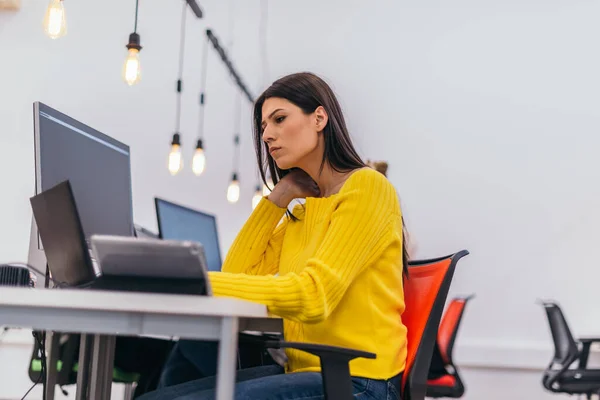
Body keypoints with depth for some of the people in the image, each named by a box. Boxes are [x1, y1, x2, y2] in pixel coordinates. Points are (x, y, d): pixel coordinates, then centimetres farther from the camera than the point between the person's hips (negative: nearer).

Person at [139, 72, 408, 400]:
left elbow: (313, 296, -21)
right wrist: (276, 199, 8)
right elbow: (238, 276, 11)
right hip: (304, 371, 8)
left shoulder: (367, 187, -8)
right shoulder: (301, 211, 19)